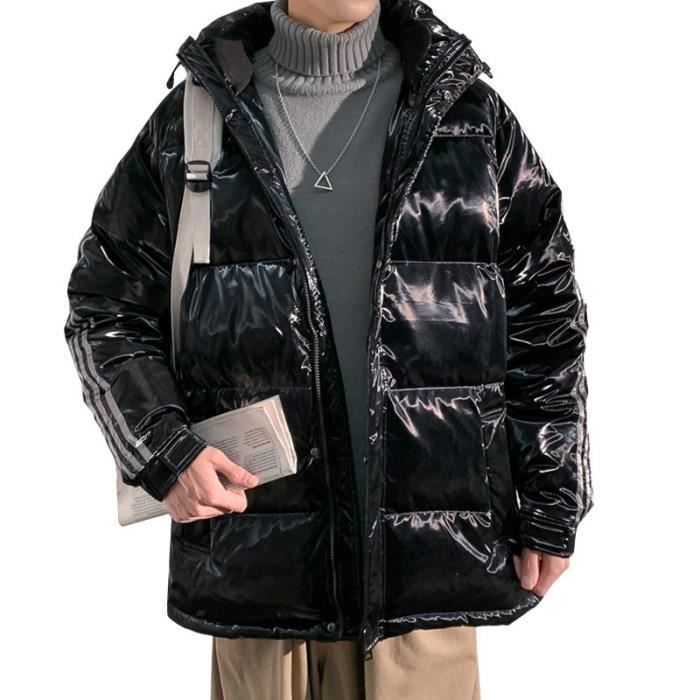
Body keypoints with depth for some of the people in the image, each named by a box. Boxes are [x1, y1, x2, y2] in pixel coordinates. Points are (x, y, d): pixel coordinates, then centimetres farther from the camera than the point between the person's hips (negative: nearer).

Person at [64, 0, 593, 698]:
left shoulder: (473, 116, 5)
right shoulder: (192, 121, 5)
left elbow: (545, 321, 5)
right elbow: (105, 306, 8)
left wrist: (551, 507, 3)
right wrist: (158, 448, -8)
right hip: (258, 554, 1)